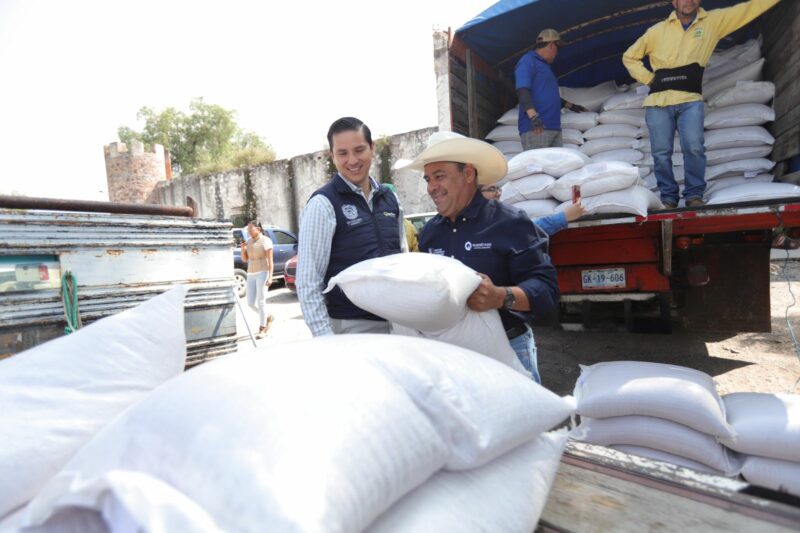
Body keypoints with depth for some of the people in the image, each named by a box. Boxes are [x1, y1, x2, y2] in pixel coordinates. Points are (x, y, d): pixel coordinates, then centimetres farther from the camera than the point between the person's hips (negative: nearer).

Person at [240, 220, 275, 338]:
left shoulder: (265, 240, -8)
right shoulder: (249, 241, 12)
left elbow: (270, 260, -12)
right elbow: (244, 259, 12)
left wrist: (270, 277, -20)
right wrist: (243, 248, -7)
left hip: (263, 273, -7)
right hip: (251, 275, 7)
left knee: (261, 301, -10)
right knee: (251, 303, 3)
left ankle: (263, 329, -3)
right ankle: (268, 318, 25)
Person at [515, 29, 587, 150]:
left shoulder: (544, 65, 28)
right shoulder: (527, 61, -1)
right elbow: (522, 90, -18)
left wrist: (570, 105, 48)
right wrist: (533, 116, -31)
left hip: (554, 128, 9)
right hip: (535, 129, -9)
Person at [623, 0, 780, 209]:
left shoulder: (714, 21, 17)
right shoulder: (658, 30, 15)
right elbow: (629, 57, 19)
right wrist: (649, 79, 7)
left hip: (690, 101, 0)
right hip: (658, 101, 0)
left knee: (694, 148, -14)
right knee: (661, 153, -3)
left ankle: (694, 195, -5)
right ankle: (668, 197, 5)